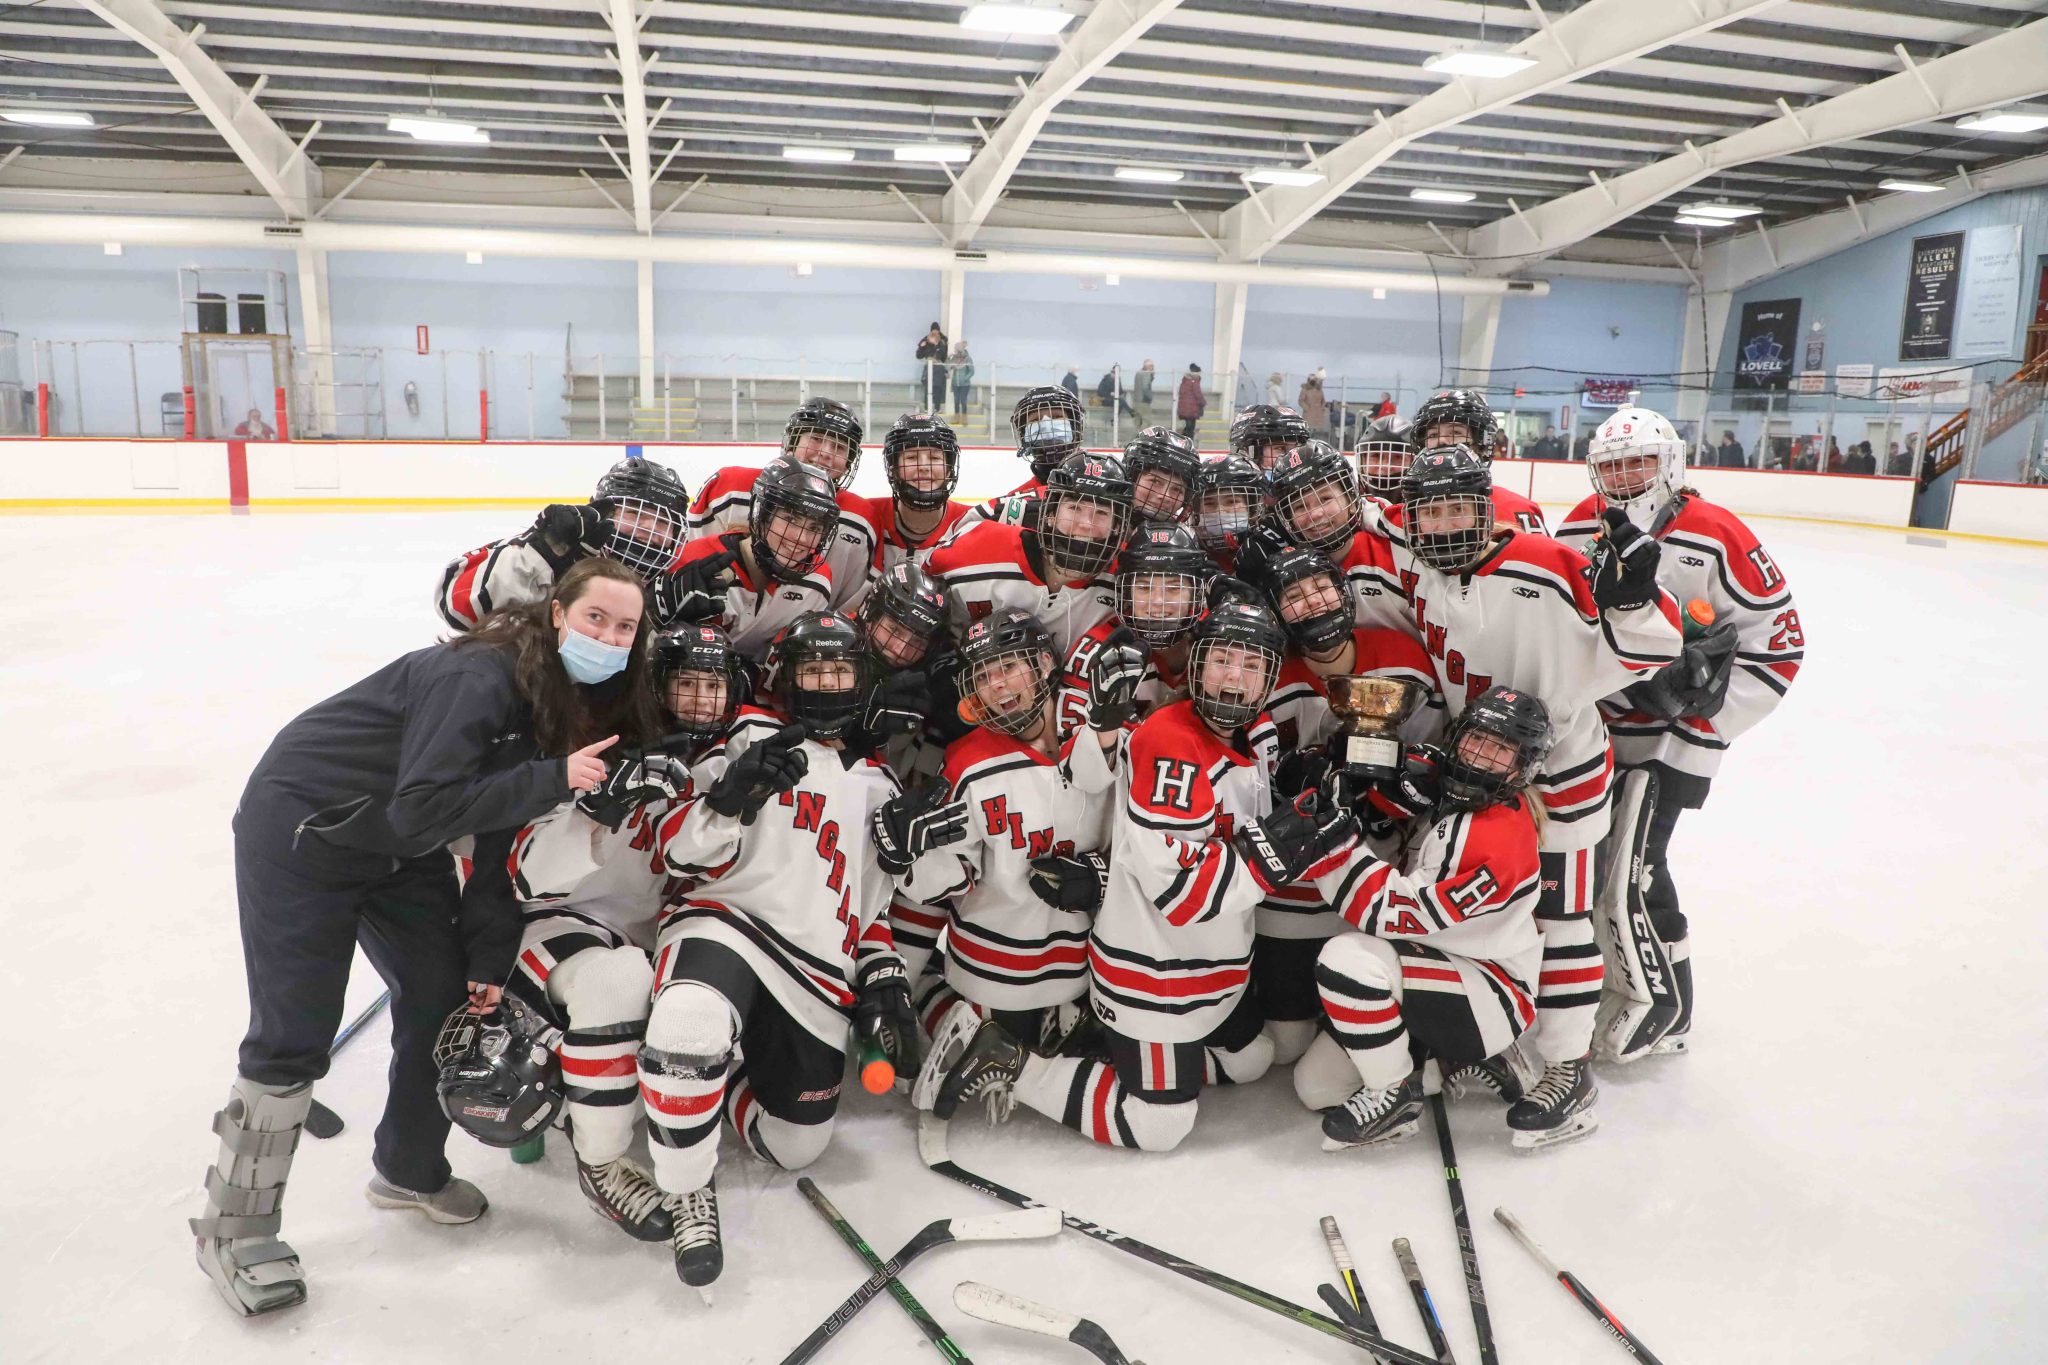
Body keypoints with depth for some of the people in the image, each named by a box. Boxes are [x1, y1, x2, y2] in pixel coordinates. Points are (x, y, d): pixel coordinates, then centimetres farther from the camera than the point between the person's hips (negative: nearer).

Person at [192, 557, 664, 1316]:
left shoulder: (591, 704, -6)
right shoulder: (478, 678, -30)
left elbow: (510, 834, -2)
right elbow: (423, 809, -36)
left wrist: (489, 959, -4)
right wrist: (551, 778, -38)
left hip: (400, 847, 8)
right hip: (300, 830, -8)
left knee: (447, 1000, 8)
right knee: (293, 1038, -5)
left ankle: (409, 1171, 30)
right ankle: (233, 1230, 14)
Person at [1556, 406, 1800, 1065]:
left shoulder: (1717, 540, -17)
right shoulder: (1579, 529, -2)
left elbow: (1778, 641, -14)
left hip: (1673, 728, -6)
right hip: (1594, 712, 6)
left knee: (1632, 858, -10)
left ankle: (1665, 1002, 9)